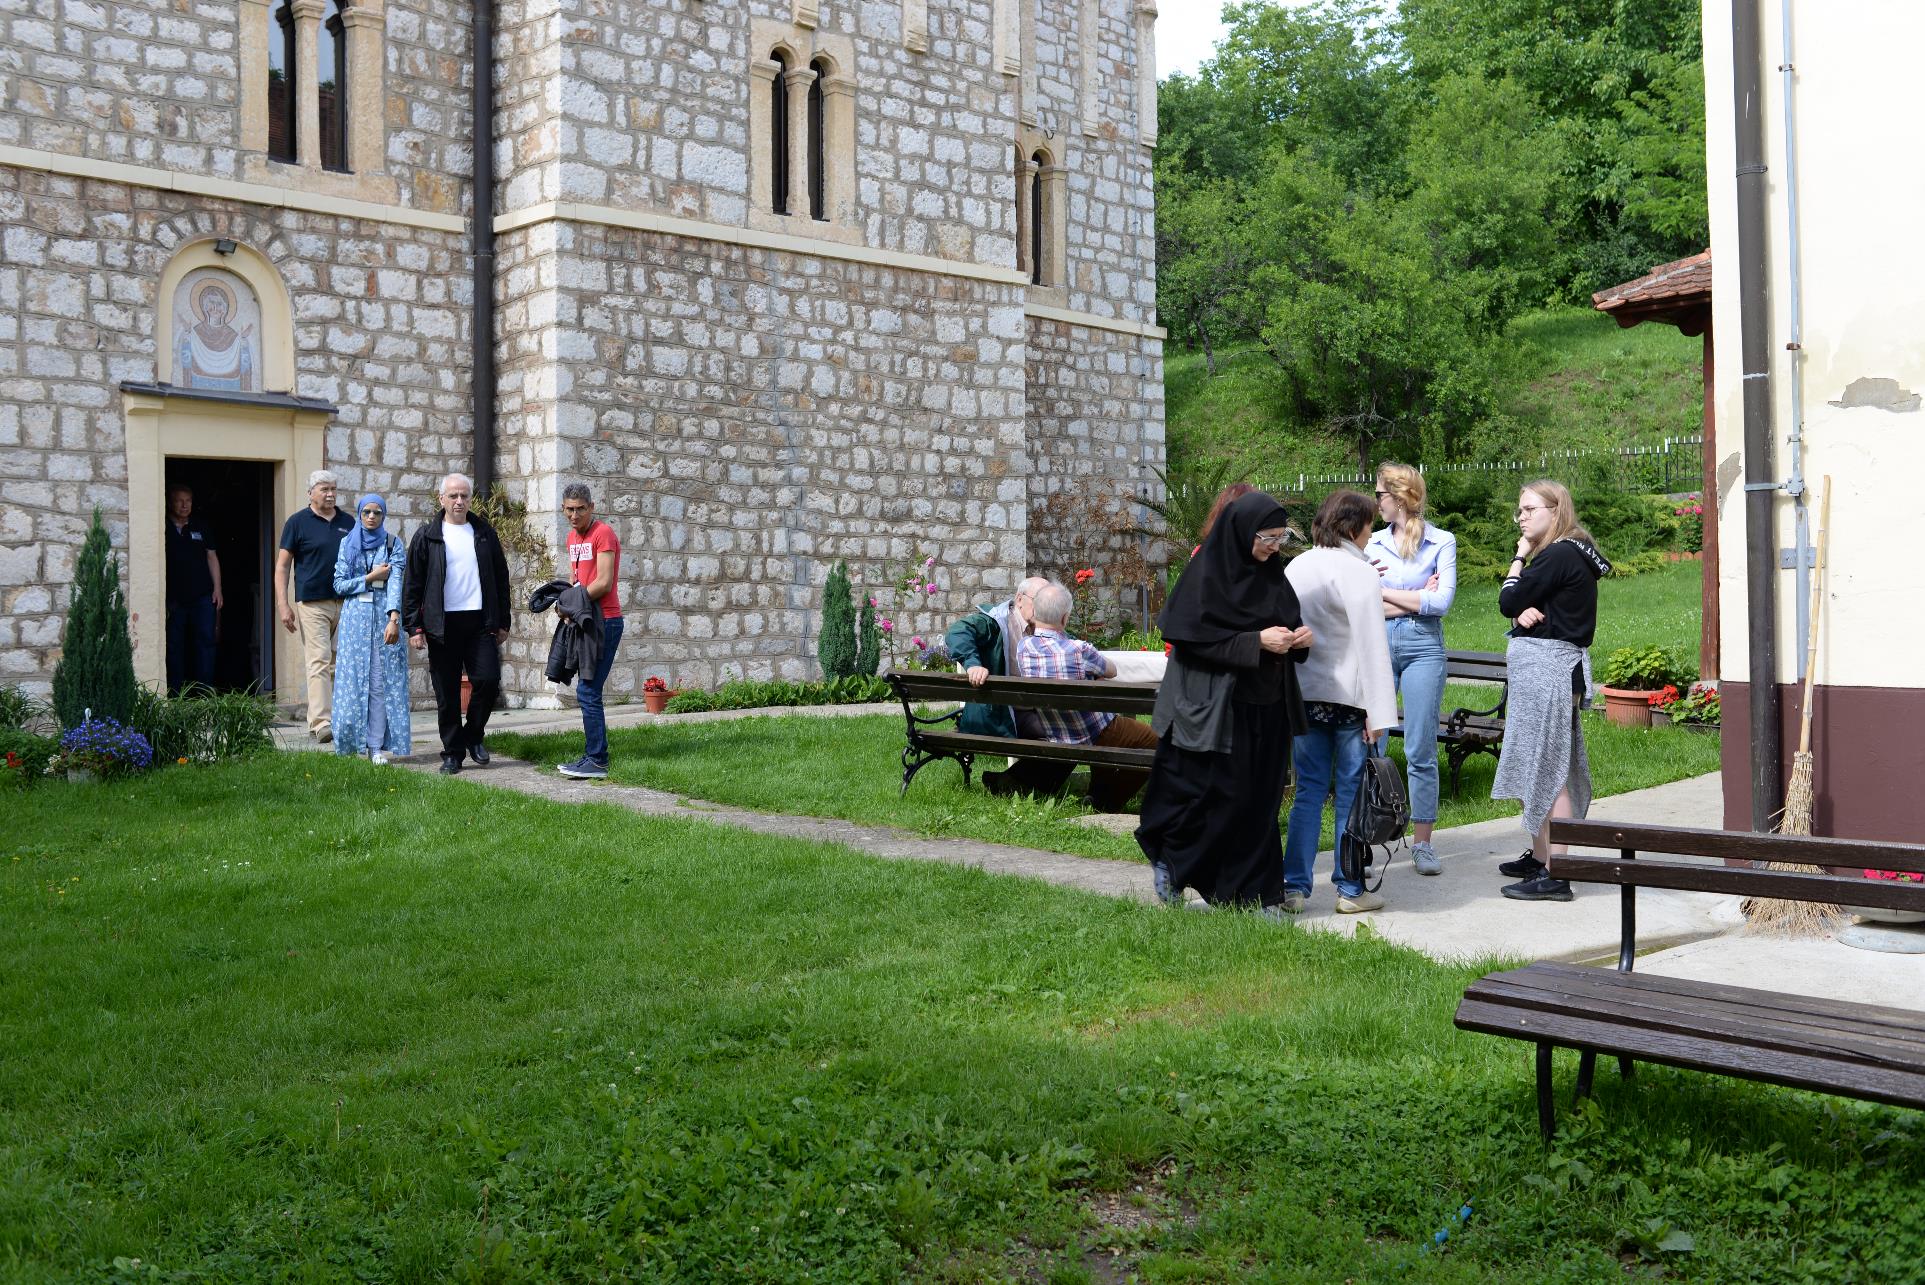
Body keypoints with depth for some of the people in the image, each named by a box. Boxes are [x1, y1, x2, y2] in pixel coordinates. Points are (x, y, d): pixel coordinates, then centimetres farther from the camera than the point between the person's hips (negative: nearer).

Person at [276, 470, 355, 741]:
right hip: (312, 604, -4)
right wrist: (283, 605, -8)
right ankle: (321, 724, -17)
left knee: (339, 664, 6)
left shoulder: (348, 523, 13)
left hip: (346, 603, 5)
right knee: (319, 661, -12)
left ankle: (327, 719, 16)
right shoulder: (297, 522, 2)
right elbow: (282, 566, 1)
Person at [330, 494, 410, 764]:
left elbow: (396, 582, -9)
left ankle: (378, 746, -2)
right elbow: (339, 584, 5)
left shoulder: (394, 544, 3)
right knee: (353, 679, 0)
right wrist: (371, 577, -7)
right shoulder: (348, 543, 10)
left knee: (382, 681, -4)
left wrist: (393, 619, -21)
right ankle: (357, 742, 8)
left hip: (384, 617, -2)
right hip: (355, 618, 2)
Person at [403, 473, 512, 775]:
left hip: (480, 621, 2)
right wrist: (414, 626, -4)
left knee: (488, 680, -8)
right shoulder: (427, 535, 4)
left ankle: (473, 735, 15)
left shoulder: (484, 533, 11)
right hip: (442, 623, -1)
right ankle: (453, 752, 12)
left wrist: (502, 622, 10)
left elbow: (501, 578, 15)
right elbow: (413, 584, 3)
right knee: (447, 692, 2)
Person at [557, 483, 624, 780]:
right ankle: (592, 757, 17)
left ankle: (597, 762, -9)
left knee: (588, 692, -12)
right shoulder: (573, 537, 16)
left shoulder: (603, 533, -11)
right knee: (588, 692, 11)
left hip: (605, 621, -9)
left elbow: (604, 582, -18)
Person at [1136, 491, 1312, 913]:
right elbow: (1193, 640, -16)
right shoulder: (1206, 573, -11)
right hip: (1215, 709, -6)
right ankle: (1167, 857, 24)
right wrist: (1256, 642, -20)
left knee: (1259, 800, 8)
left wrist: (1299, 638, -4)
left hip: (1266, 708, 6)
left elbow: (1286, 624, 19)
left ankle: (1256, 893, 16)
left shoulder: (1271, 573, 9)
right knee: (1210, 796, -1)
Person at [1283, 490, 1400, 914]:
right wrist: (1379, 713, -13)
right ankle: (1350, 890, 10)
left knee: (1308, 790, 10)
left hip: (1303, 694, 5)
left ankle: (1295, 887, 8)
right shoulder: (1359, 574, -10)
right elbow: (1372, 646, -14)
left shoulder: (1295, 568, 8)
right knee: (1352, 793, 4)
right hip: (1349, 697, -5)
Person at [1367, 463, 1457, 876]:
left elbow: (1441, 601, -9)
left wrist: (1385, 593, -4)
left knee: (1420, 751, 0)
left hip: (1423, 648, -2)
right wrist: (1417, 598, -6)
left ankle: (1422, 843, 8)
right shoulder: (1372, 543, 10)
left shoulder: (1442, 542, 3)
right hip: (1377, 646, 2)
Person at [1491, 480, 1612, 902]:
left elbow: (1509, 602, -13)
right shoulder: (1573, 555, 19)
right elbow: (1523, 608, 14)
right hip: (1545, 666, 11)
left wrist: (1519, 557, 0)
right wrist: (1525, 613, -9)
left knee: (1547, 770, -9)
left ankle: (1555, 875, -8)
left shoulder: (1557, 556, -15)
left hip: (1547, 668, -11)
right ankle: (1539, 858, 26)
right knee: (1539, 767, 16)